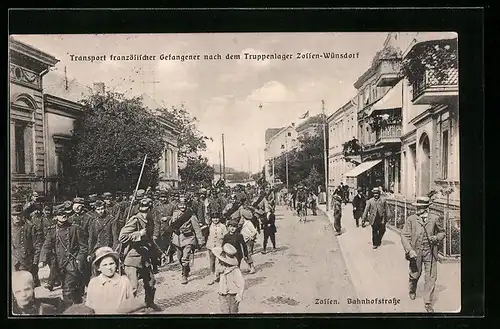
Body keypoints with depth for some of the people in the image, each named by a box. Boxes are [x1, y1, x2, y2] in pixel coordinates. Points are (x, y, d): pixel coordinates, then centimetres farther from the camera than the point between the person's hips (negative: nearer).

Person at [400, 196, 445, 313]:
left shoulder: (434, 219, 3)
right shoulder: (411, 219, -2)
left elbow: (442, 232, 16)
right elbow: (404, 235, -5)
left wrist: (436, 238, -7)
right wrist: (409, 250, -17)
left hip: (430, 252, 1)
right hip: (416, 251, 0)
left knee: (431, 277, 0)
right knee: (415, 274, 13)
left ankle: (428, 302, 13)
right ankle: (412, 291, 45)